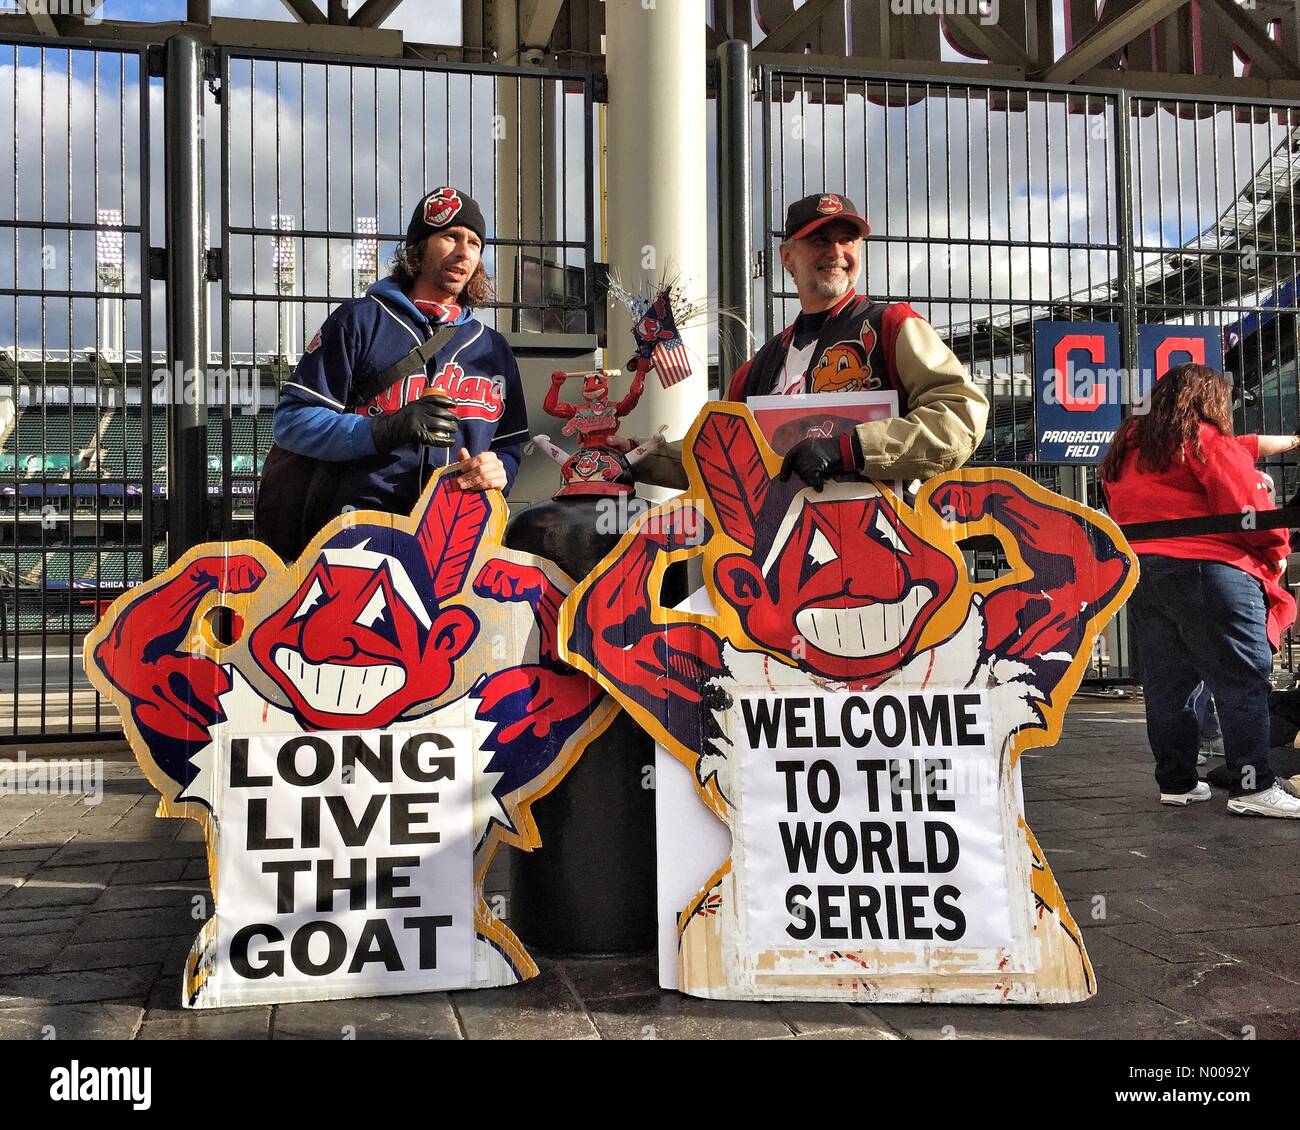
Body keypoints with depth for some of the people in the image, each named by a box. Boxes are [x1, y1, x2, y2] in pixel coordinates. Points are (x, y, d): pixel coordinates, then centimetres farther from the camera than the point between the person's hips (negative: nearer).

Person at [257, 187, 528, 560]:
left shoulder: (493, 348, 24)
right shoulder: (360, 319, 11)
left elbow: (510, 445, 27)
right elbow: (292, 419, 3)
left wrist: (498, 470, 1)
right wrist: (383, 431, -13)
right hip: (360, 527, -4)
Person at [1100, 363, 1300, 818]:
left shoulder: (1128, 446, 20)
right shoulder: (1202, 439, -5)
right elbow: (1248, 505, -12)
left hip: (1139, 572, 8)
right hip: (1206, 571, -8)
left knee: (1166, 683, 11)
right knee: (1242, 679, -6)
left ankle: (1176, 782, 15)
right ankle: (1252, 786, -8)